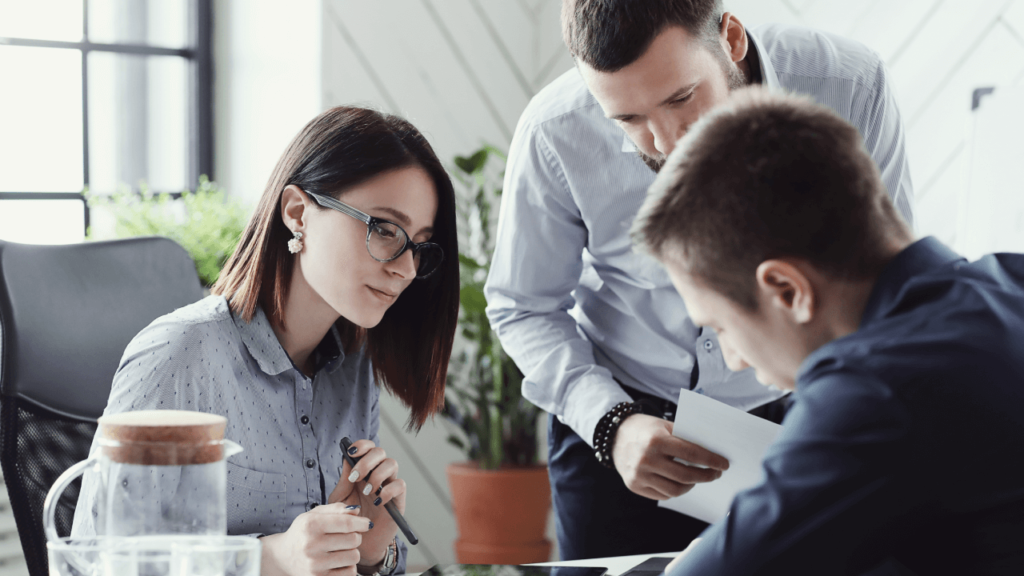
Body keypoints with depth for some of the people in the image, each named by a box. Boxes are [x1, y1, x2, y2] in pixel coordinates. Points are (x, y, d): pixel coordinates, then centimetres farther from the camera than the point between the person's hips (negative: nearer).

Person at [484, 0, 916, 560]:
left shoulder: (849, 87, -23)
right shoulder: (555, 135, -22)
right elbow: (523, 308, -10)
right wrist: (609, 422, -26)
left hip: (791, 415, 1)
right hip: (618, 411, 0)